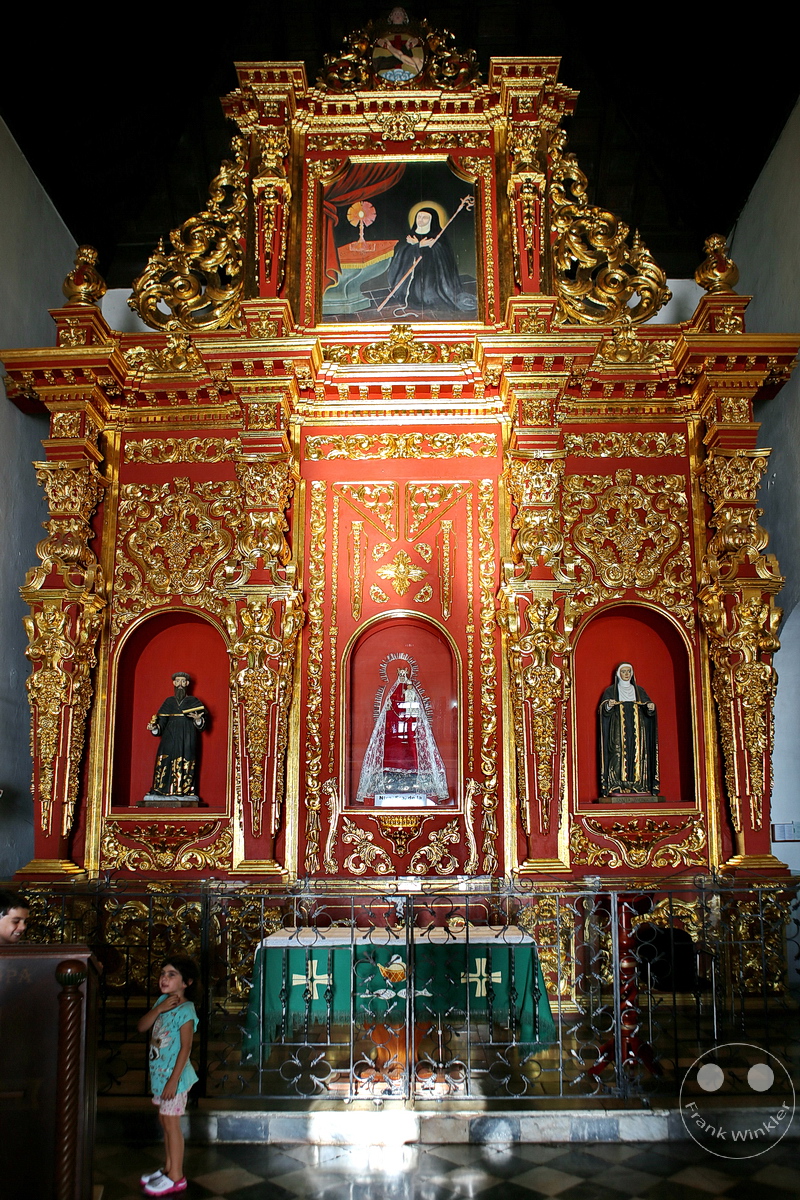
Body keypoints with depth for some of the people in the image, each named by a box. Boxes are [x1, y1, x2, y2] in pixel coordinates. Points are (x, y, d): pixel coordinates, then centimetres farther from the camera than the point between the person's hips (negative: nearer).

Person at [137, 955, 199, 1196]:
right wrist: (159, 1009, -15)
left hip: (174, 1075, -8)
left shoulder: (186, 1011, -19)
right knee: (164, 1121, 17)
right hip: (159, 1073, 8)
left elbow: (185, 1047, -20)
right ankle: (168, 1168, 31)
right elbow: (141, 1027, 1)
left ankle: (176, 1177, 12)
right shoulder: (163, 1001, 5)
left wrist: (174, 1080, -21)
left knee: (171, 1123, 0)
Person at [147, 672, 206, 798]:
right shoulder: (169, 701, 16)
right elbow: (161, 722, 11)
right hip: (170, 738, 2)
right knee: (166, 762, -8)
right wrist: (154, 728, -8)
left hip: (187, 739, -2)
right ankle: (164, 790, -8)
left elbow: (202, 722, 2)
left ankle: (185, 790, -11)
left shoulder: (193, 701, 10)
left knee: (186, 765, -9)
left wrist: (197, 719, -19)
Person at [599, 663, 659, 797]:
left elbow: (647, 709, 9)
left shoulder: (639, 690, 17)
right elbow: (604, 710, 0)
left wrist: (651, 708, -14)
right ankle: (617, 788, -15)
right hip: (618, 729, -3)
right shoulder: (611, 691, 10)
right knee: (619, 754, -12)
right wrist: (609, 706, -22)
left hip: (636, 729, 3)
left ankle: (638, 786, -7)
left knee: (637, 754, -6)